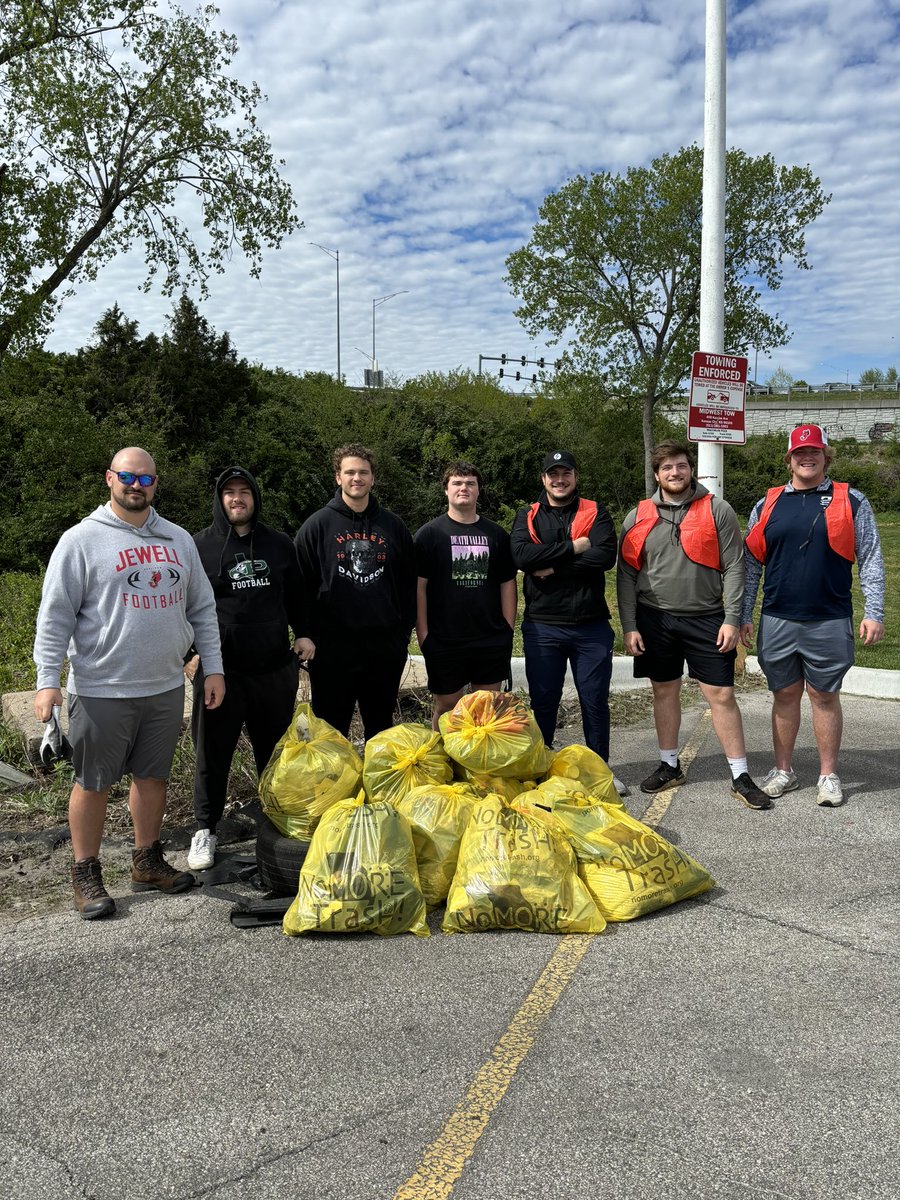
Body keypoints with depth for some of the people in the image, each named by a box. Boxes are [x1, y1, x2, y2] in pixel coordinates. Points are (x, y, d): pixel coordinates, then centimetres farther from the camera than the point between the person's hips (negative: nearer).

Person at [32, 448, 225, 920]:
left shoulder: (178, 540, 10)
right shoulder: (82, 540, -5)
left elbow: (202, 609, 14)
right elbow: (55, 615, -7)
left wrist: (213, 668, 9)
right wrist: (48, 680, -13)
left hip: (166, 687, 5)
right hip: (101, 690, -4)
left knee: (153, 776, 15)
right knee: (93, 783, 5)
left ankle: (147, 862, 30)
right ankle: (86, 875, 20)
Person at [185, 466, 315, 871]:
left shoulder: (279, 544, 10)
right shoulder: (199, 546, 0)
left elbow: (295, 594, 18)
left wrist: (303, 634, 6)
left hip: (275, 666, 3)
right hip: (219, 668, -3)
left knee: (276, 748, 13)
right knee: (213, 751, 4)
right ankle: (205, 830, 17)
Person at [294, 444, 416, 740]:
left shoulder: (393, 526, 8)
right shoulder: (317, 525, -1)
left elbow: (409, 583, 11)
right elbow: (301, 585, -1)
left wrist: (404, 633, 5)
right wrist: (307, 636, -6)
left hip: (385, 646, 3)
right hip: (333, 646, -2)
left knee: (381, 727, 14)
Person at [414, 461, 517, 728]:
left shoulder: (496, 534, 10)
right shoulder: (430, 533, 0)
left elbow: (508, 584, 12)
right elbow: (418, 586, -3)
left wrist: (508, 629, 5)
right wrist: (423, 634, -9)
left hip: (492, 641, 3)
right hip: (444, 642, -2)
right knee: (446, 707, 6)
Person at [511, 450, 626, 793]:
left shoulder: (596, 513, 5)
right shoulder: (527, 516, 7)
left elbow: (605, 556, -14)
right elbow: (522, 555, -14)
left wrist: (552, 567, -14)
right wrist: (573, 547, -14)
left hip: (592, 627, 0)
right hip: (542, 627, 0)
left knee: (595, 701, 8)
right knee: (543, 701, 8)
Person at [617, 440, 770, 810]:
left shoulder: (717, 510, -1)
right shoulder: (638, 518, 4)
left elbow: (734, 567, -3)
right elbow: (626, 575, 5)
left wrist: (732, 619, -9)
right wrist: (629, 626, 0)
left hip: (706, 619, -2)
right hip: (655, 620, 2)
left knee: (721, 694, -2)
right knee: (664, 691, 12)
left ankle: (740, 776, 7)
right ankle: (669, 766, 27)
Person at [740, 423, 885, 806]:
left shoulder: (851, 502, 2)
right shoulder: (767, 505, 6)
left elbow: (870, 561, 1)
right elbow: (751, 565, 9)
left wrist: (874, 612, -6)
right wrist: (743, 616, 5)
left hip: (829, 623, -2)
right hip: (777, 622, 2)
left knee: (824, 697, 6)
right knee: (784, 695, 11)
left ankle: (829, 776, 18)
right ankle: (783, 771, 22)